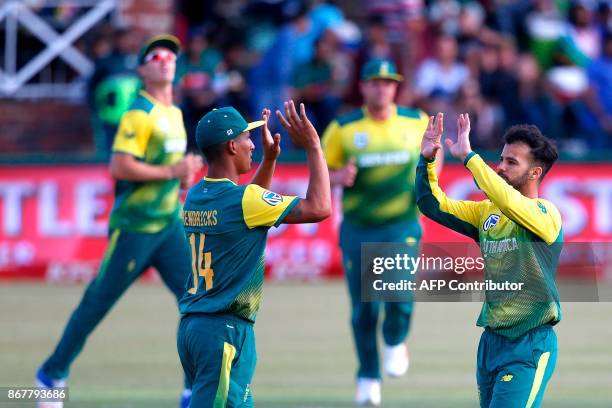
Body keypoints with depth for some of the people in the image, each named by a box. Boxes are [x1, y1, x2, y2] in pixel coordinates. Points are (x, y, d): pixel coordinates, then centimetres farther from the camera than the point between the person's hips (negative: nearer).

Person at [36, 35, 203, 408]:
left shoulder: (174, 113, 13)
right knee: (99, 300, 1)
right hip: (135, 226, -8)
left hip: (169, 223, 8)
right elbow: (119, 166, -22)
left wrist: (183, 175, 8)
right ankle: (52, 374, 16)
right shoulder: (140, 113, -13)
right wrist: (171, 171, -19)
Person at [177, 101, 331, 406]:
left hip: (190, 324, 9)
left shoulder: (195, 196, 10)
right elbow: (319, 208, -15)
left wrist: (269, 159, 25)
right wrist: (313, 148, -7)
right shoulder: (242, 199, -15)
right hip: (225, 329, -9)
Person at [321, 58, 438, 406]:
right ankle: (368, 376, 21)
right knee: (364, 308, 2)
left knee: (399, 292, -20)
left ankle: (396, 342, 12)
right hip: (358, 229, 0)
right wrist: (339, 178, -17)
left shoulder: (418, 122, 2)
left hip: (402, 224, 0)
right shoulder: (343, 129, -3)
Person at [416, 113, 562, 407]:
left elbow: (508, 201, -31)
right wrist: (426, 160, -3)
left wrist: (468, 157, -29)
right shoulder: (487, 212, 11)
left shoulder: (545, 213, -11)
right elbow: (433, 205, 11)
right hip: (491, 340, 7)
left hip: (529, 344, -7)